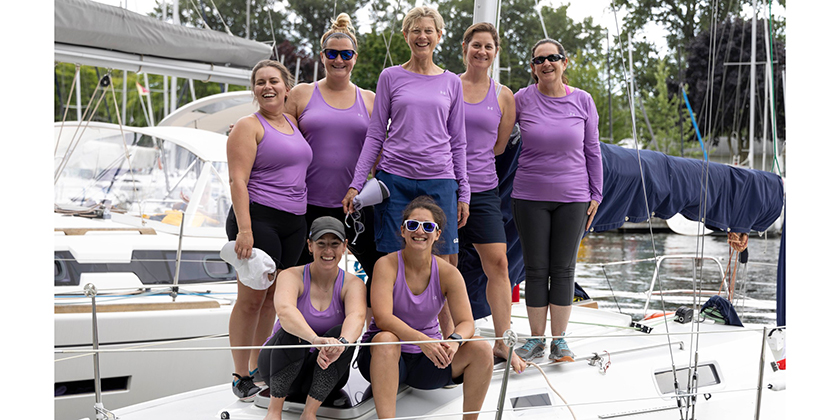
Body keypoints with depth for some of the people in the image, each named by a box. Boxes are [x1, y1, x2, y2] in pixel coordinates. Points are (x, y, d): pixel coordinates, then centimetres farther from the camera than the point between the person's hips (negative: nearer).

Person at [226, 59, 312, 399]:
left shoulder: (293, 123, 17)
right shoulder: (248, 126, -4)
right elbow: (238, 181, -12)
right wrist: (244, 229, -22)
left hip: (294, 222, 7)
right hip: (259, 219, -7)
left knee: (272, 297, 11)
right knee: (251, 298, -4)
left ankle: (258, 368, 22)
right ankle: (241, 376, 6)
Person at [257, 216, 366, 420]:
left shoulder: (352, 284, -9)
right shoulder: (292, 276, -14)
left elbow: (357, 317, -31)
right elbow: (284, 310, -37)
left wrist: (341, 343, -55)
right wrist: (316, 340, -56)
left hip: (323, 373, 2)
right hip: (279, 364, -2)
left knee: (342, 333, -28)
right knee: (293, 331, -32)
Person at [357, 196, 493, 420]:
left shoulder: (448, 274, -4)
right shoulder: (387, 265, -13)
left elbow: (466, 323, -9)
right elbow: (382, 318, -25)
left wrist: (454, 341, -34)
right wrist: (422, 340, -40)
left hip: (427, 357, 3)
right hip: (382, 355, -3)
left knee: (482, 350, -17)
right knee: (387, 339, -36)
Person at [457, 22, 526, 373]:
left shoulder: (504, 96, 9)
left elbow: (499, 146, 14)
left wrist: (473, 157, 6)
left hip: (483, 189, 2)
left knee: (498, 262, -4)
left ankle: (502, 342, 4)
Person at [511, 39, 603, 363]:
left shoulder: (582, 101, 1)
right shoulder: (522, 100, -2)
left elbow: (592, 150, 8)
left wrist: (595, 194, 7)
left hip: (572, 198, 1)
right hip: (530, 198, 0)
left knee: (563, 269, 5)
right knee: (536, 269, 4)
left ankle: (559, 340, 14)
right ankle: (536, 339, 15)